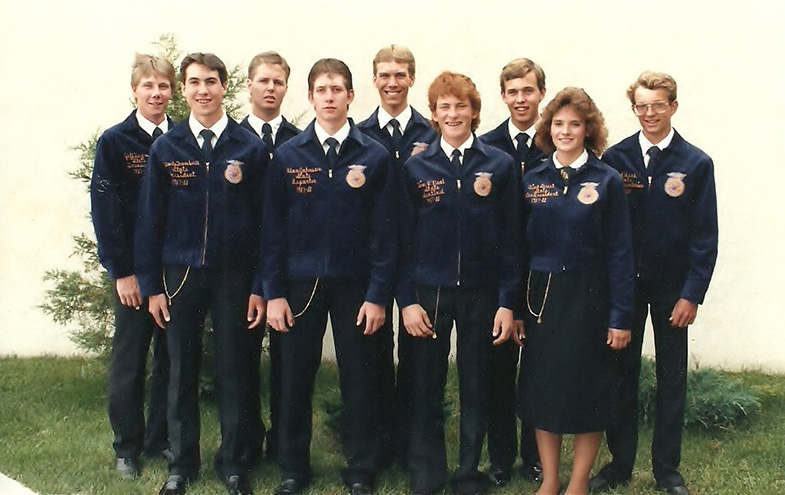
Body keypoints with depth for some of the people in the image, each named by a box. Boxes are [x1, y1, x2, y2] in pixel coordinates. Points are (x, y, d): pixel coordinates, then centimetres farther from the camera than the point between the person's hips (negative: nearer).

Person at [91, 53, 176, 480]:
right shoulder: (114, 142, -3)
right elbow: (104, 211, -6)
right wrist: (121, 271, -10)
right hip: (134, 270, -2)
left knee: (171, 358, 9)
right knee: (129, 361, 5)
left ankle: (160, 440, 23)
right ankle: (127, 448, 18)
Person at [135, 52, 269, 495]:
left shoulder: (251, 149, -1)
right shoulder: (166, 150, 3)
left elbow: (264, 221, -1)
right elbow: (150, 221, 5)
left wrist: (259, 287, -5)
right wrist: (152, 285, 0)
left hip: (234, 276, -1)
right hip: (180, 275, 1)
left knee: (234, 371, 6)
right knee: (182, 371, 9)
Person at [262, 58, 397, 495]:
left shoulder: (375, 156, -1)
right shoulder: (288, 155, 3)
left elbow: (384, 231, -2)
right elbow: (274, 226, 3)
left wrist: (378, 295, -7)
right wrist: (274, 292, -3)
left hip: (355, 286, -1)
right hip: (300, 283, 1)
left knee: (359, 381, 6)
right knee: (295, 379, 7)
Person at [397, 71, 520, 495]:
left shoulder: (499, 165, 1)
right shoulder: (416, 168, 2)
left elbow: (509, 238, 0)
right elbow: (404, 239, 2)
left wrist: (507, 302, -4)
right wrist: (407, 300, -5)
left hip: (481, 294, 0)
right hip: (428, 293, 0)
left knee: (476, 389, 10)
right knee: (426, 389, 7)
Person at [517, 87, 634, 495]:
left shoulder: (607, 181, -4)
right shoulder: (533, 181, 4)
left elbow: (619, 252, -5)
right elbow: (520, 246, 5)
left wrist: (620, 316, -8)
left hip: (587, 297, -3)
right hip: (540, 295, 3)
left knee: (586, 389, 5)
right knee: (540, 386, 8)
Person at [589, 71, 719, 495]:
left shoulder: (696, 164, -3)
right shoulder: (614, 158, 0)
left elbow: (705, 236, -3)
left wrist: (692, 294, -9)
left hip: (672, 288, -1)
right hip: (623, 283, 1)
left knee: (671, 379, 8)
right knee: (621, 373, 8)